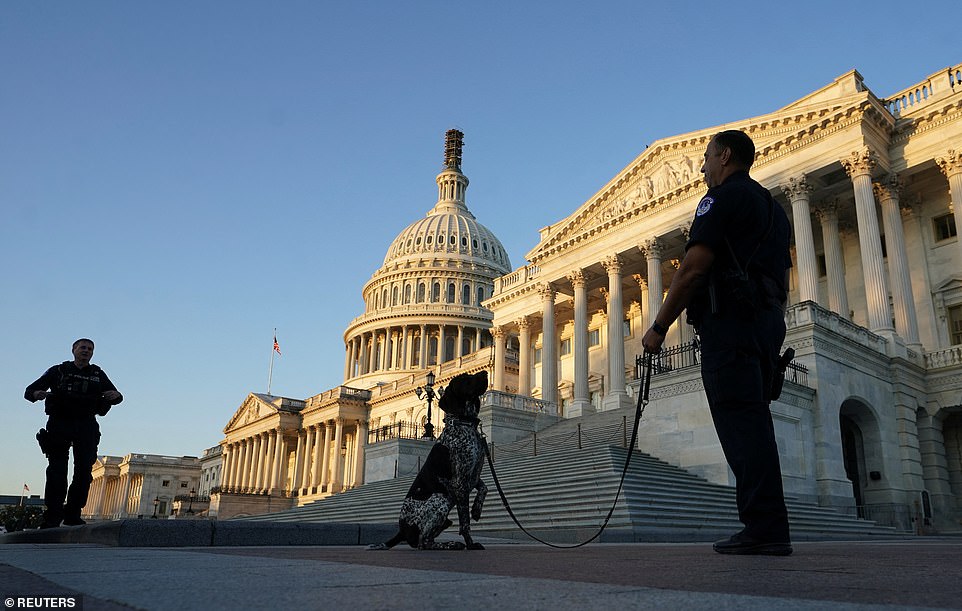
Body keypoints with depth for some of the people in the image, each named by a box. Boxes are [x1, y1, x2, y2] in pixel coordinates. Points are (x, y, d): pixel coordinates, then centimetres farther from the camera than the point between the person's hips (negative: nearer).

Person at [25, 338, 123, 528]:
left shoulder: (98, 374, 17)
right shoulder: (58, 371, 12)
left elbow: (116, 396, 15)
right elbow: (29, 390, 10)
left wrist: (115, 396, -11)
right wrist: (36, 394, -15)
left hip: (86, 426, 2)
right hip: (59, 423, -2)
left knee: (84, 469, -7)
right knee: (57, 469, -7)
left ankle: (72, 514, -1)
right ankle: (52, 516, -5)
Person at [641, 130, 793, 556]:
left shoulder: (723, 197, -2)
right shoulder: (772, 206, 27)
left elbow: (693, 269, -13)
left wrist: (659, 327, -9)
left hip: (729, 318, -9)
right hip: (767, 322, 9)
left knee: (739, 421, -11)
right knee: (753, 422, 8)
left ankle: (764, 528, -13)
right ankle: (770, 530, 8)